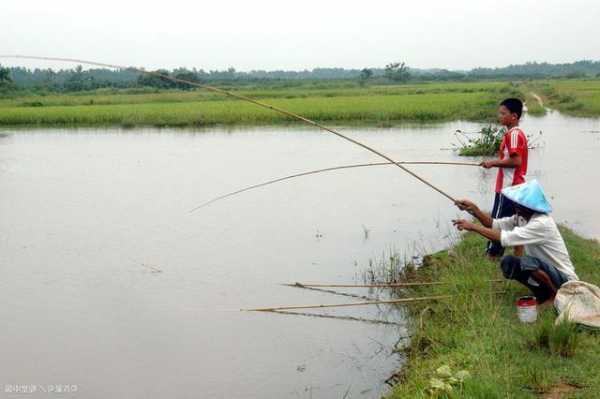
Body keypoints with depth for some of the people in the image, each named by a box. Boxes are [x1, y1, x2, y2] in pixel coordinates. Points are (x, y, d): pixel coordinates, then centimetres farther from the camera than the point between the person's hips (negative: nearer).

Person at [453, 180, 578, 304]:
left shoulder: (542, 223, -28)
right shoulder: (522, 217, -1)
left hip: (563, 278, -9)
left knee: (525, 262, -33)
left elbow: (505, 238, -33)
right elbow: (494, 224, 0)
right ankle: (543, 293, 7)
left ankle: (555, 294, -8)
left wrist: (473, 227, -29)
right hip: (546, 269, 9)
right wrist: (474, 210, -16)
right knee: (508, 262, -5)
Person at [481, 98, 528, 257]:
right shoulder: (516, 133, 15)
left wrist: (493, 163, -16)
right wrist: (496, 162, 11)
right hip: (515, 186, 10)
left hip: (508, 187, -10)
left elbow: (516, 161, -24)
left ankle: (492, 254, 3)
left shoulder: (513, 134, -16)